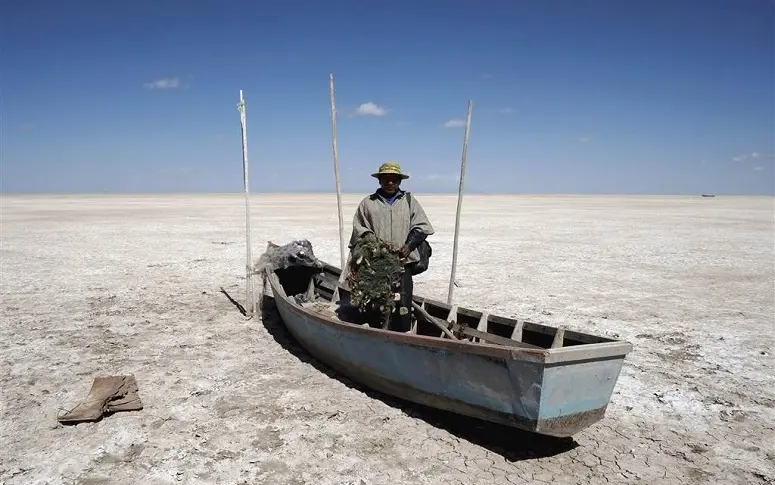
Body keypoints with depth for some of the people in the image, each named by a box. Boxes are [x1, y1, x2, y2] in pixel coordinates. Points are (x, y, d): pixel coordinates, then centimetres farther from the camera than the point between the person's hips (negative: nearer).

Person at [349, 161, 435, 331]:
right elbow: (358, 227, 10)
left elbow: (421, 226, 7)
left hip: (403, 261, 0)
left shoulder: (410, 201, 13)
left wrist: (409, 245, -7)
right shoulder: (367, 203, 11)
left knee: (402, 305, -2)